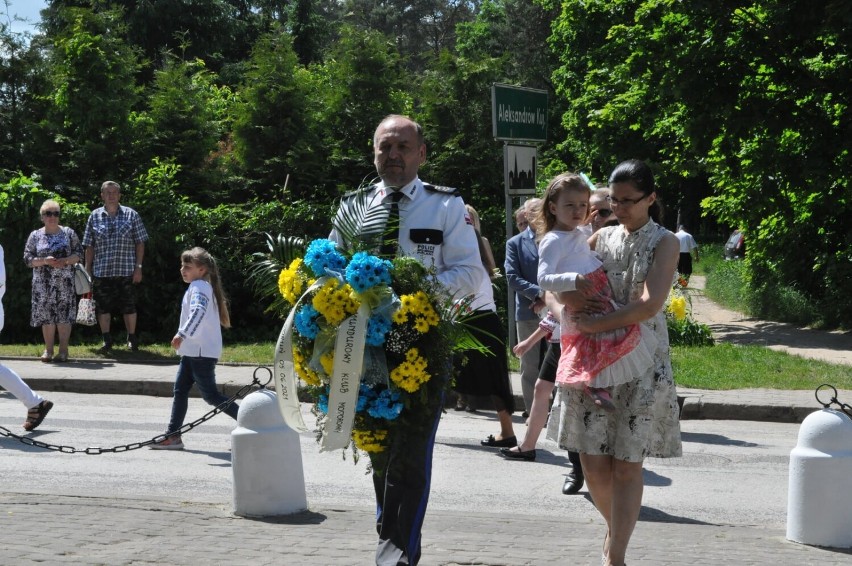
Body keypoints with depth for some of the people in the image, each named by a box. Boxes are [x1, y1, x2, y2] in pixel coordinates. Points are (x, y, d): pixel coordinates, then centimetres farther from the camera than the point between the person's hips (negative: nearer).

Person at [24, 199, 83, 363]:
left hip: (64, 282, -1)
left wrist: (66, 260, -13)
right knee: (47, 315, 1)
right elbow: (28, 258, 3)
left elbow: (79, 254, 6)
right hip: (43, 283, 1)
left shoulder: (69, 233, 7)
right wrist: (45, 261, -14)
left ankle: (63, 350, -1)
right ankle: (48, 349, 9)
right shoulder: (35, 236, 7)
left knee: (64, 314, -5)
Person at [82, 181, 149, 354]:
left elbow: (140, 243, 3)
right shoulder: (95, 216, 7)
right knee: (103, 306, 3)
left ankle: (132, 338, 18)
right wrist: (87, 269, 4)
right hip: (101, 271, 1)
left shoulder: (131, 215, 4)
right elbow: (89, 246, 9)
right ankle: (107, 340, 13)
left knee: (129, 306, 4)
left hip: (126, 270, -1)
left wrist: (138, 267, -3)